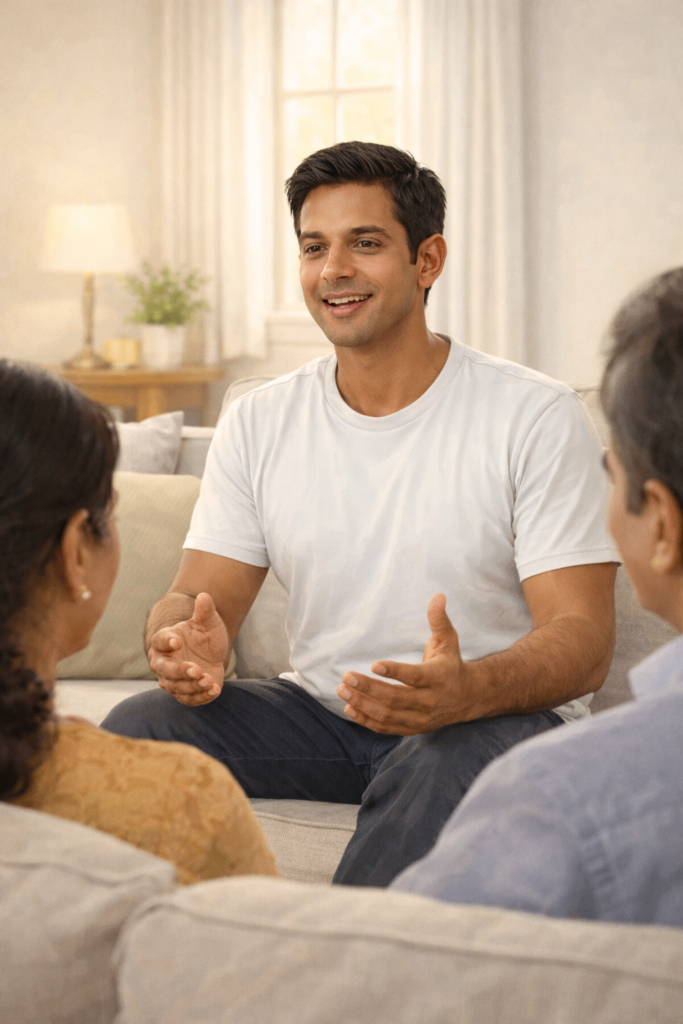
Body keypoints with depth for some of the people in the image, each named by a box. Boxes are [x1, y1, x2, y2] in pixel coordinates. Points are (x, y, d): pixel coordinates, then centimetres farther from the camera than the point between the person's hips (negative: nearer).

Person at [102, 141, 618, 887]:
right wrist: (186, 643, -24)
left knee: (456, 755, -37)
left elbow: (583, 637, -14)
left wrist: (468, 691, -37)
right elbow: (200, 595, 3)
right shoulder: (258, 424, 5)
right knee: (138, 727, -19)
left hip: (500, 715, -3)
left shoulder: (537, 418, -9)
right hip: (322, 712, 4)